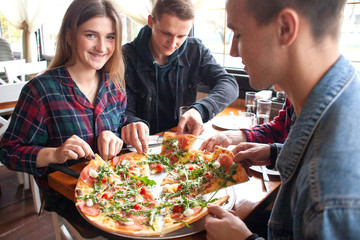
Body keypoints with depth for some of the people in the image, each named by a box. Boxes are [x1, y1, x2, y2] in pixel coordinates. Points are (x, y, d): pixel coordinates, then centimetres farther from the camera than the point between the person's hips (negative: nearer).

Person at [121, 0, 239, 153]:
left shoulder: (195, 50, 0)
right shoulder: (128, 56, -10)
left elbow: (229, 83, -8)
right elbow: (124, 111, -11)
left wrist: (200, 110, -28)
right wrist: (134, 123, -37)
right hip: (146, 144, 0)